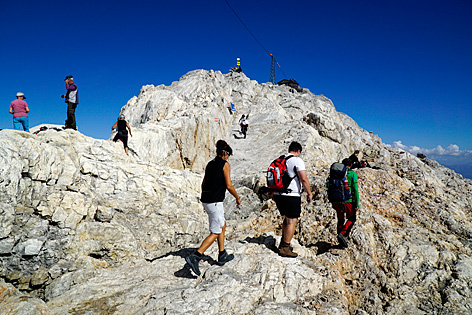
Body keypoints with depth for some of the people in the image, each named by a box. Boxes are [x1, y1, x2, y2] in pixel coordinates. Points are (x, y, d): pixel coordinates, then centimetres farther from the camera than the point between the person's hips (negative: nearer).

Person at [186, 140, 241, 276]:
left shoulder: (210, 164, 13)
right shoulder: (225, 164, -8)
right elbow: (229, 186, -12)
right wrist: (237, 198, 4)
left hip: (206, 200, 9)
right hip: (215, 202, -9)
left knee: (222, 225, 23)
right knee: (215, 233, -1)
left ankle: (222, 256, 29)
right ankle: (195, 257, -10)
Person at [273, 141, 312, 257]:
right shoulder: (297, 160, -9)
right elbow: (304, 179, -17)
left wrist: (274, 194, 26)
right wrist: (309, 193, -7)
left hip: (278, 195, 8)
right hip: (291, 196, -7)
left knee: (287, 218, 22)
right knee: (292, 221, 1)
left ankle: (282, 243, 27)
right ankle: (285, 248, 2)